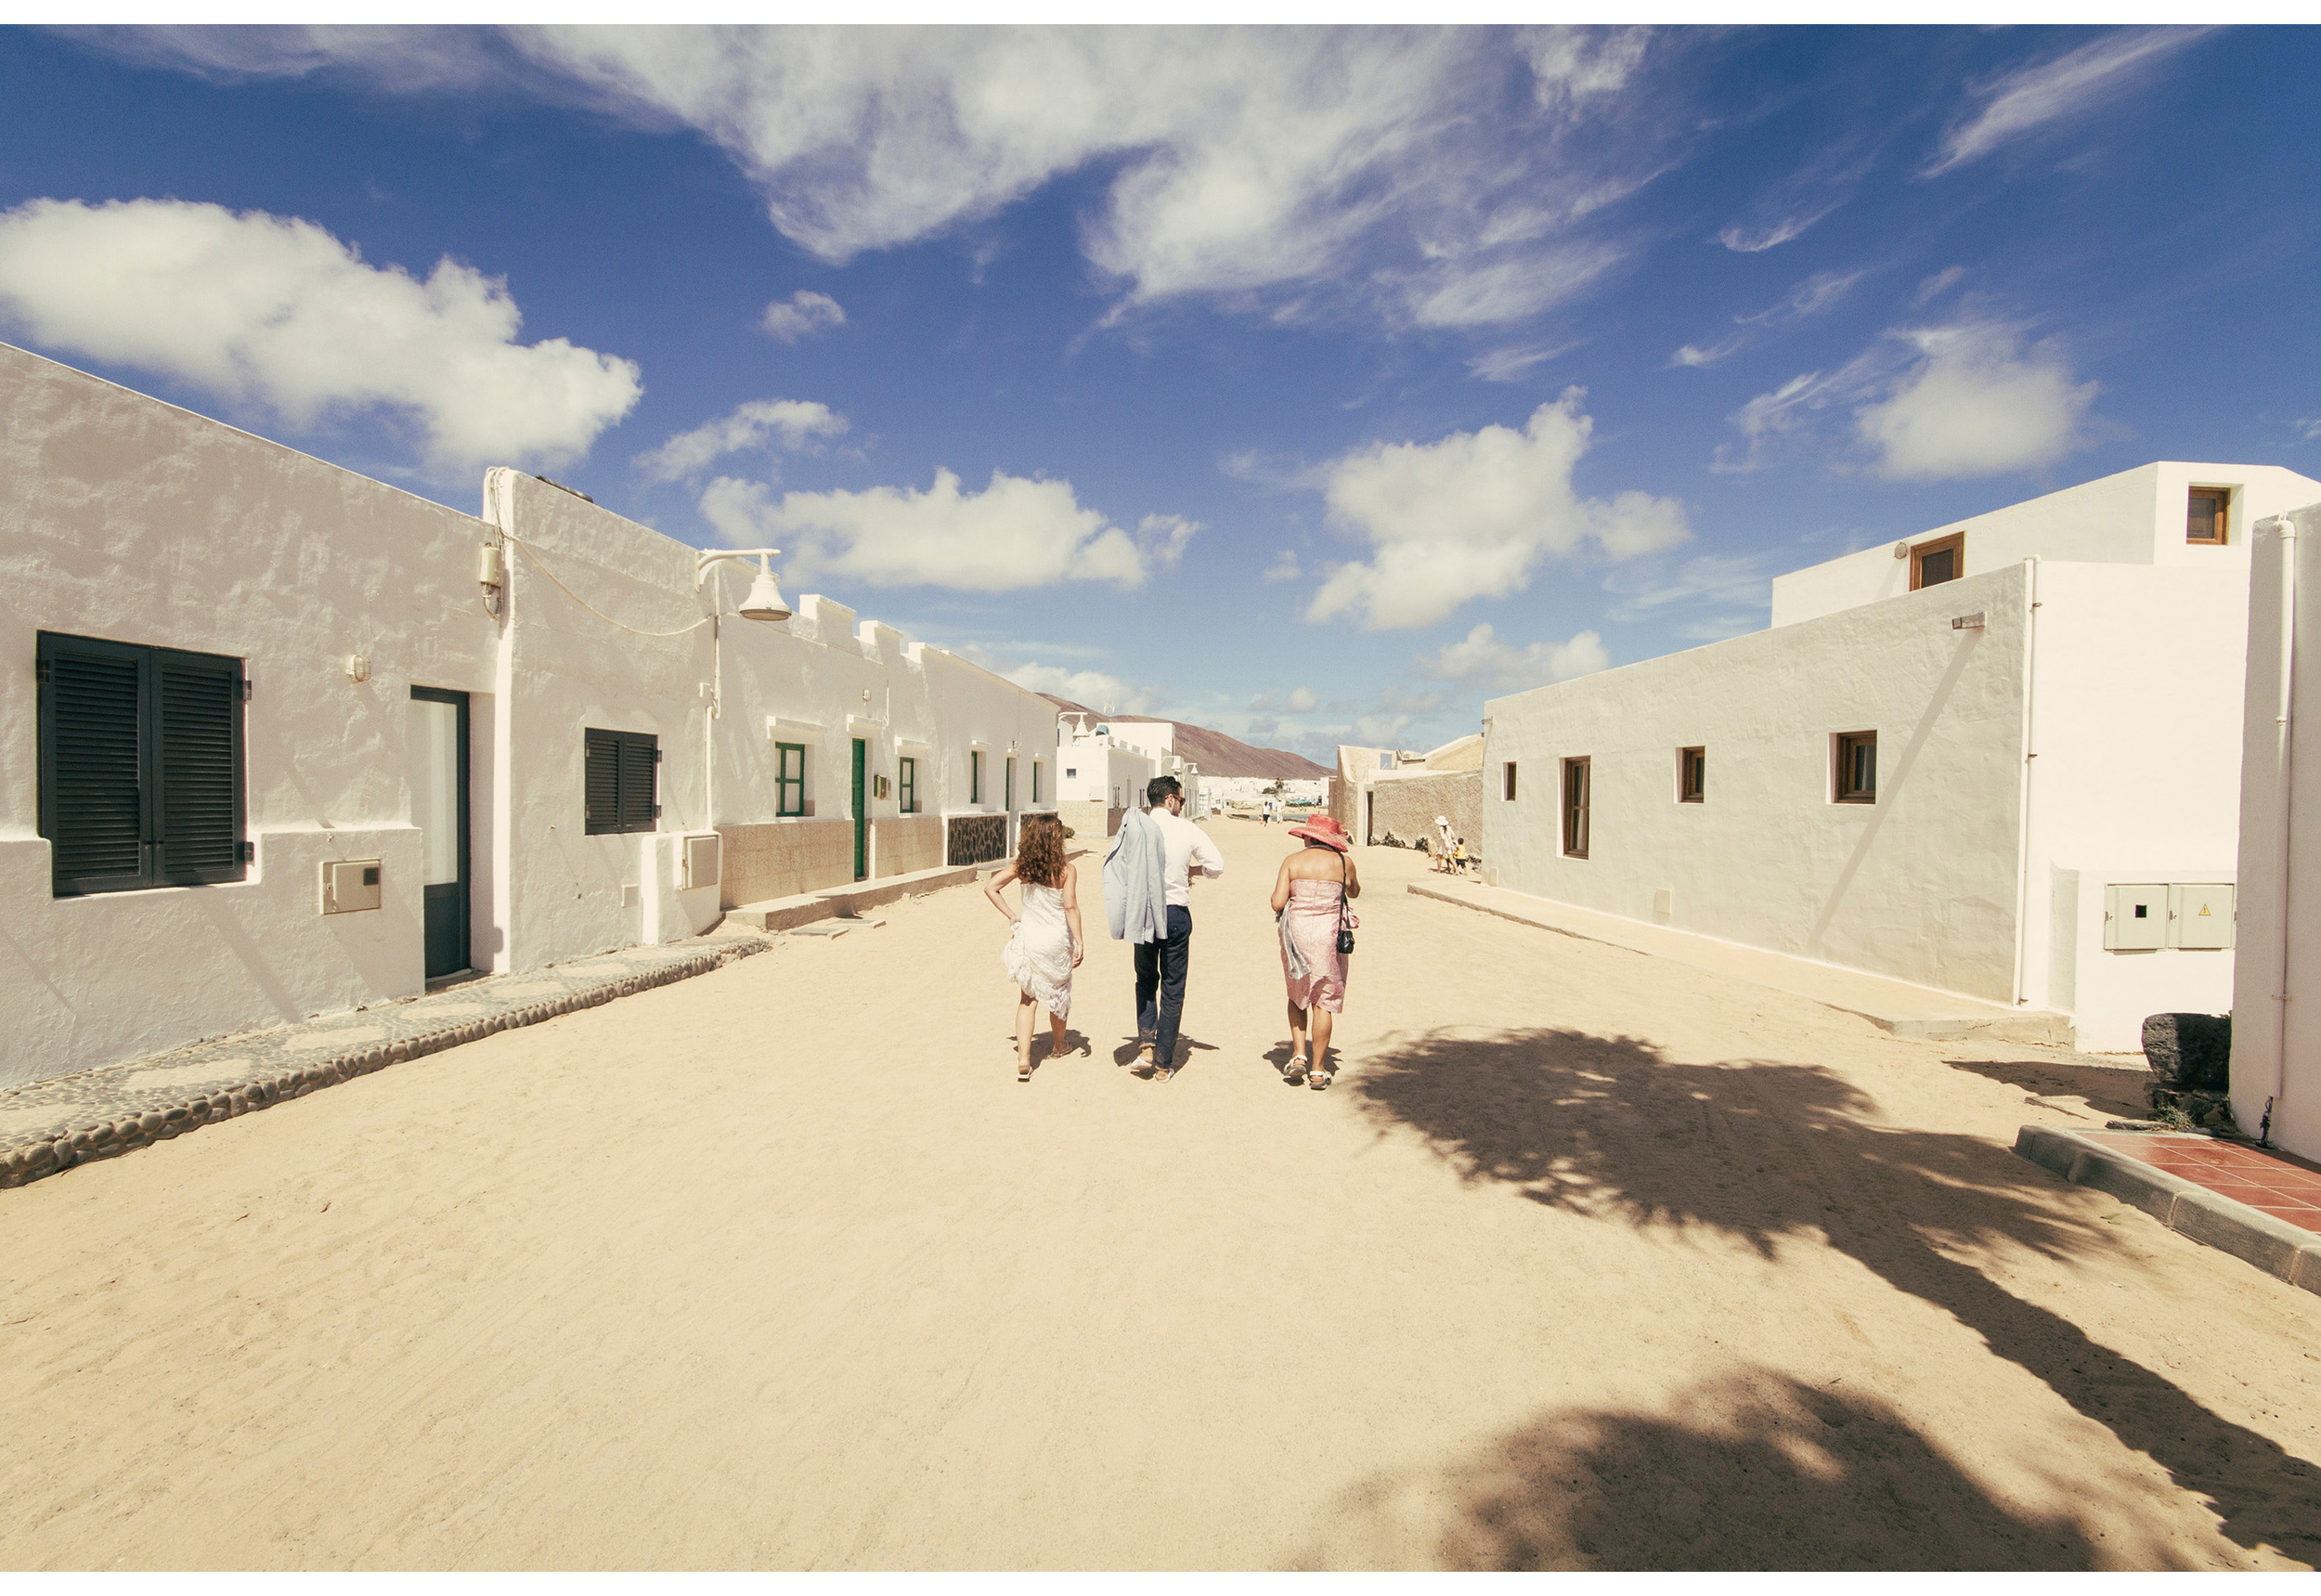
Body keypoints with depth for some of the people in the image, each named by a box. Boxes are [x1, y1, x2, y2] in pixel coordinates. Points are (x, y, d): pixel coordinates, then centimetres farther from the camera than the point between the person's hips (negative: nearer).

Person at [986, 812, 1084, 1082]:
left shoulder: (1020, 866, -2)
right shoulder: (1066, 869, -12)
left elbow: (990, 887, -5)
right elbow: (1071, 908, -15)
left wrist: (1011, 916, 0)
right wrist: (1079, 942, -10)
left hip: (1028, 938, 2)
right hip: (1058, 940, -1)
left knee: (1026, 1001, 5)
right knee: (1059, 994, 20)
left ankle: (1023, 1061, -4)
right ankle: (1058, 1045, 40)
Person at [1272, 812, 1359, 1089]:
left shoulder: (1292, 861, -2)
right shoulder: (1344, 862, -1)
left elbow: (1277, 903, -8)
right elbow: (1354, 892, 19)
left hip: (1296, 933, 0)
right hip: (1329, 936, 0)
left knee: (1297, 996, 20)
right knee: (1323, 1002, 7)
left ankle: (1298, 1055, 10)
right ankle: (1318, 1070, 12)